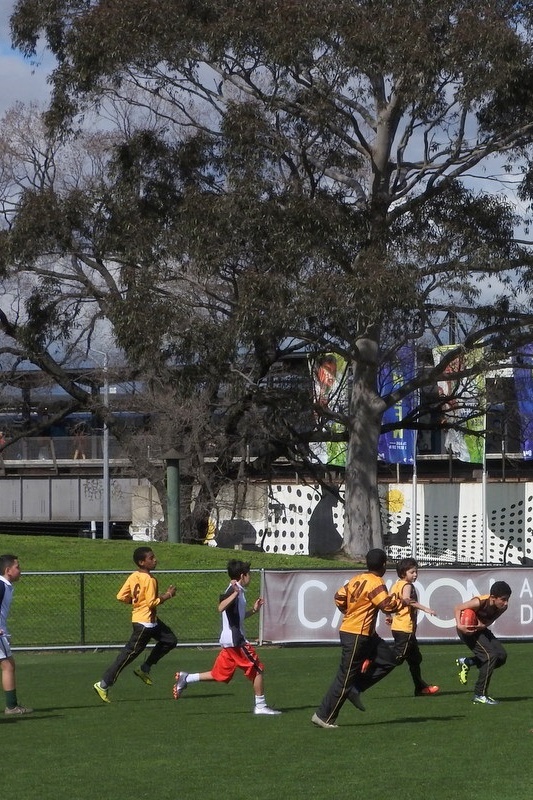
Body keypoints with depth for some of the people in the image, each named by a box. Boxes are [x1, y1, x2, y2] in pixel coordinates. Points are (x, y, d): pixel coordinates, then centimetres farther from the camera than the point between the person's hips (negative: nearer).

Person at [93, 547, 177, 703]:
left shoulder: (133, 577, 4)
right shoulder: (149, 580, -20)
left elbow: (121, 596, 2)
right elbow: (152, 603, -24)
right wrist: (167, 595, -13)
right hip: (145, 621, -10)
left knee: (170, 640, 17)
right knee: (129, 653, -4)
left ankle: (144, 669, 19)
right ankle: (104, 685, 0)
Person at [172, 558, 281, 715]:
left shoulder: (237, 591, 17)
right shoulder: (234, 590, -13)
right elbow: (221, 607, -32)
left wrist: (253, 610, 22)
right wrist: (235, 593, -41)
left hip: (229, 642, 10)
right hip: (236, 641, -10)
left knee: (219, 675, 13)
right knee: (258, 670, -2)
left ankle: (185, 678, 11)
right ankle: (260, 705, 3)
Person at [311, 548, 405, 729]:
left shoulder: (357, 579, 9)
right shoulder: (376, 583, -16)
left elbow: (339, 596, 14)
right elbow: (387, 604, -24)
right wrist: (402, 602, -6)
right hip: (356, 636, -9)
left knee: (388, 659, 10)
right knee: (346, 677, -3)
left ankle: (356, 689, 9)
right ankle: (323, 716, 2)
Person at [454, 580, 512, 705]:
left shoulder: (502, 607, -15)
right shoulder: (480, 602, -33)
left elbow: (490, 619, -5)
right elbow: (458, 608, -21)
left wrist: (483, 625, -26)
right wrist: (459, 626, -34)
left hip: (481, 629, 8)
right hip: (467, 629, -8)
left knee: (502, 656, -3)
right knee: (491, 655, -20)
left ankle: (466, 662, 15)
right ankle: (480, 695, -12)